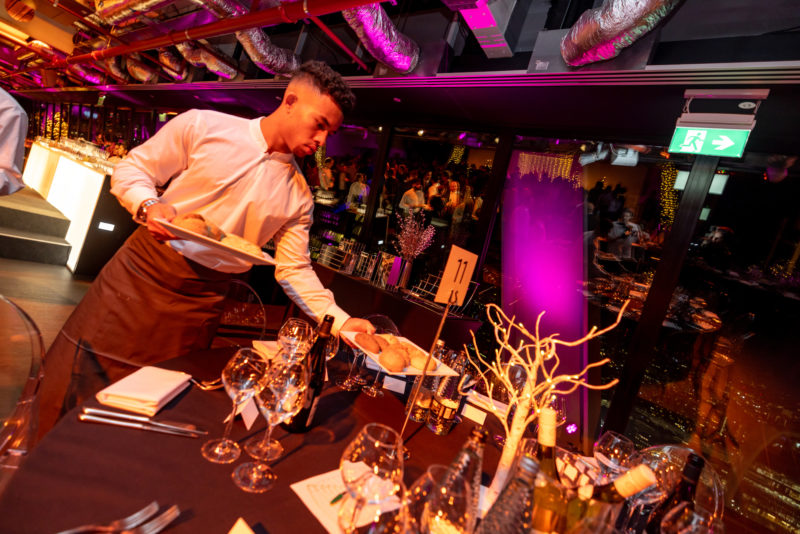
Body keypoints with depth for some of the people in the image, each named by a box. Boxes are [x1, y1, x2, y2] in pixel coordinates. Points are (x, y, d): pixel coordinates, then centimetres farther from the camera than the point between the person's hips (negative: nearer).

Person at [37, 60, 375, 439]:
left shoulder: (298, 196, 2)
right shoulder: (203, 125, -4)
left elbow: (295, 270, 2)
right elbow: (131, 169, 2)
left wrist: (340, 322, -7)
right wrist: (148, 206, -20)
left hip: (200, 303, 2)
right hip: (141, 272, -1)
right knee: (73, 378, 8)